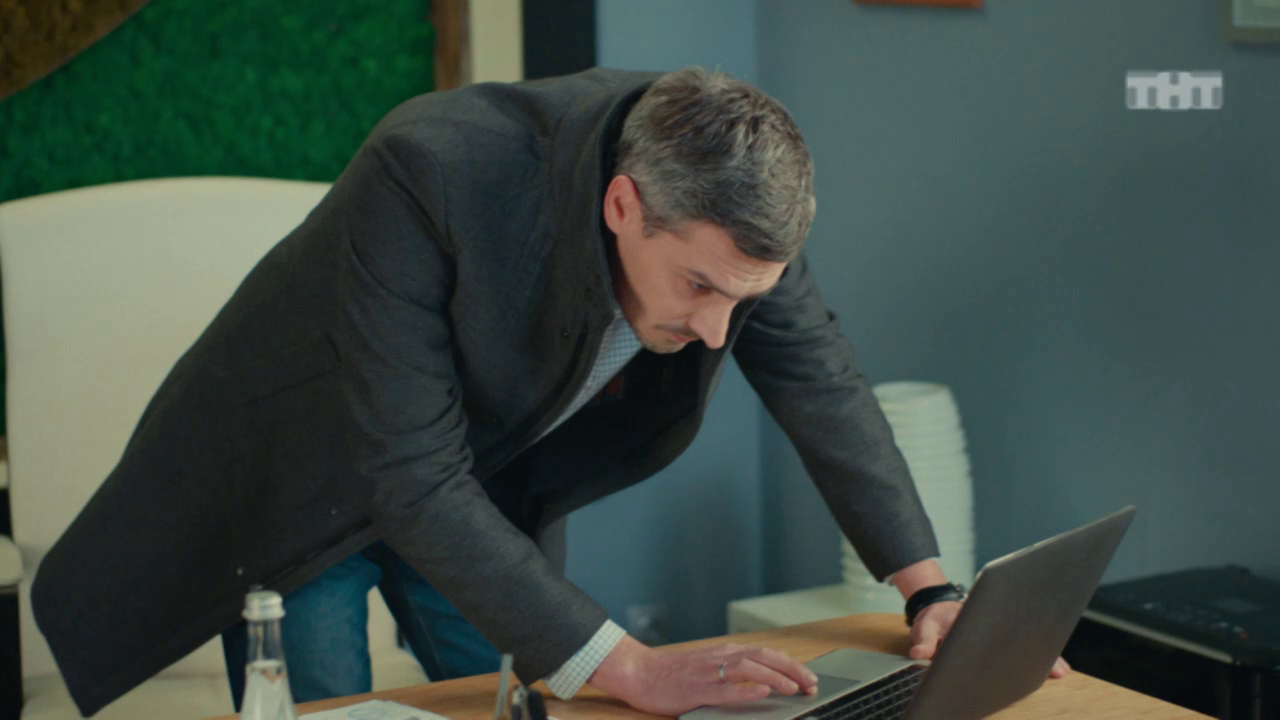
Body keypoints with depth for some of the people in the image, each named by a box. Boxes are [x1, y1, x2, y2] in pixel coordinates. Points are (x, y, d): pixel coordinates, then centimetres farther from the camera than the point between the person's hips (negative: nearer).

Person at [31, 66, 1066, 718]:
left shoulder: (718, 190, -24)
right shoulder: (427, 173, -40)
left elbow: (822, 381, -8)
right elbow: (415, 481, -39)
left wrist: (936, 594, -15)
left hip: (489, 499, 5)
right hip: (307, 485, -5)